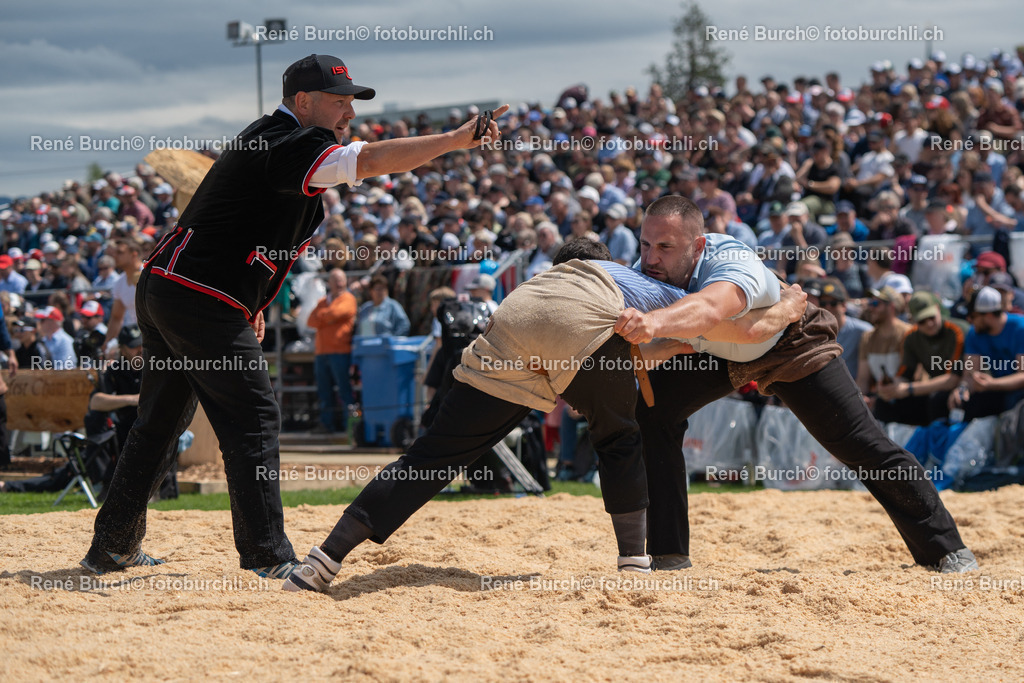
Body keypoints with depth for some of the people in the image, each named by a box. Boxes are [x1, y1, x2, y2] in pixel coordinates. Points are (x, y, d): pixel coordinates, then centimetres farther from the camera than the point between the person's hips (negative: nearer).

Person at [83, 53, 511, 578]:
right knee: (253, 421, -6)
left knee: (161, 419, 16)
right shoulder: (288, 146, -15)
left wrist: (248, 303, 25)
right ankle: (268, 556, -7)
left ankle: (112, 548, 22)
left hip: (160, 290, 10)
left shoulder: (267, 138, 17)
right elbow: (367, 161, -29)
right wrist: (454, 141, -33)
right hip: (202, 304, -10)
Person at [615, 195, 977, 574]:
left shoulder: (733, 262, -44)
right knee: (653, 415, -17)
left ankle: (945, 550, 9)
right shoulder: (648, 273, -26)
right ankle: (668, 554, -9)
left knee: (865, 449, -7)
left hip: (790, 346, -4)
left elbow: (709, 308, -68)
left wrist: (655, 322, -87)